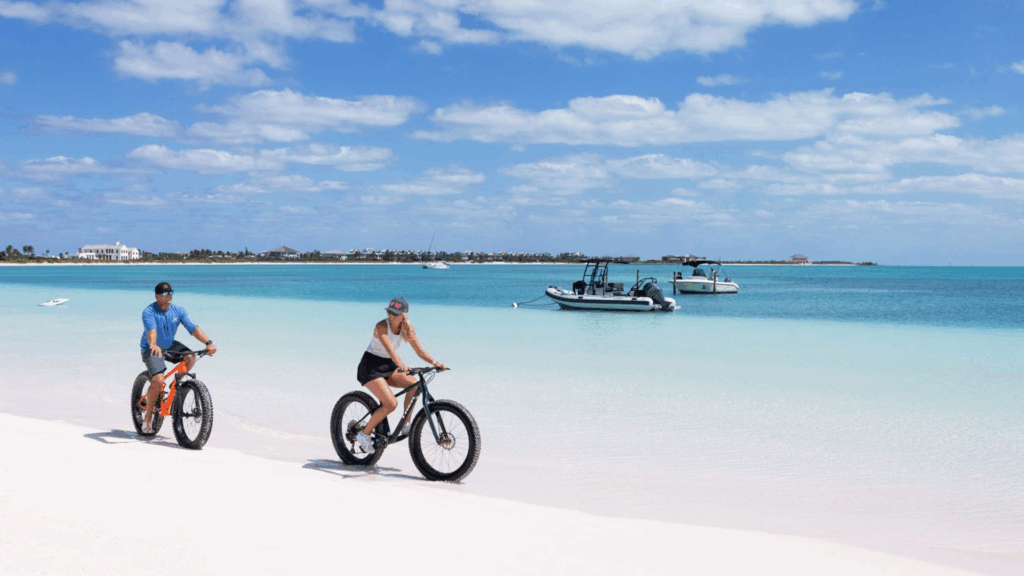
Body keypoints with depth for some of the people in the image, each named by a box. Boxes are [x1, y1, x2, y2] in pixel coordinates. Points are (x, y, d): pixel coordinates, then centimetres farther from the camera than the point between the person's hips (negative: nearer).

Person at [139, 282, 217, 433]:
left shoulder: (178, 310, -7)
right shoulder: (149, 312, -20)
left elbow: (193, 328, -16)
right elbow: (151, 331, -39)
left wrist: (208, 342, -32)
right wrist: (153, 345, -60)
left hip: (170, 345, 5)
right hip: (152, 350, -5)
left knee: (190, 357, -22)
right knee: (158, 381, -23)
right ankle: (147, 419, -5)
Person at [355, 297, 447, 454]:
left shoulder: (407, 329, -4)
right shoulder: (381, 326, -22)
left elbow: (419, 350, -6)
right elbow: (389, 347, -38)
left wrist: (434, 362, -23)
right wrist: (400, 364, -56)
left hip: (388, 367, 6)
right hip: (370, 367, -6)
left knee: (414, 384, -20)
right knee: (391, 404, -21)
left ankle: (406, 424, -7)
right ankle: (364, 434, -4)